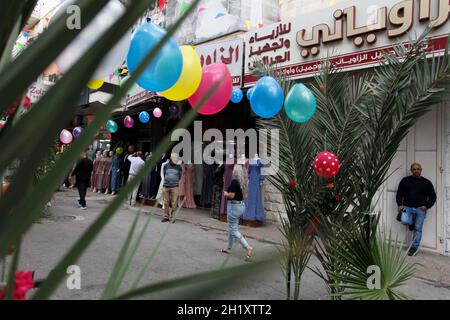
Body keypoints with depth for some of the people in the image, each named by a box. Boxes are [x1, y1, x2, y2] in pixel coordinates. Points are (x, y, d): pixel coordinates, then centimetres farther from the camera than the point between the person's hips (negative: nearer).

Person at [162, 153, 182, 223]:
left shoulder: (179, 167, 2)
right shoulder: (166, 166, 5)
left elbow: (180, 177, 12)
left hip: (174, 187, -1)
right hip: (165, 187, 1)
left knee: (173, 203, -3)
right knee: (166, 202, 6)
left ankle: (172, 217, 7)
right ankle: (166, 216, 17)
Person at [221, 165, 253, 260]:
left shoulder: (234, 181, -18)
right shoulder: (243, 182, 7)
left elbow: (231, 195, -22)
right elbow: (244, 196, 13)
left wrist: (225, 193, -4)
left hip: (234, 206, -9)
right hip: (242, 206, 9)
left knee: (233, 229, -3)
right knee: (232, 227, 19)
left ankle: (248, 247, -12)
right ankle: (229, 248, 29)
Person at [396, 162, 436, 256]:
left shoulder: (426, 182, 6)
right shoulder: (405, 180, 6)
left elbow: (432, 196, 10)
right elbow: (399, 193, 10)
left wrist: (427, 206, -5)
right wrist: (400, 204, -3)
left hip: (420, 209, 0)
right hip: (407, 207, 0)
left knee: (418, 229, -2)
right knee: (404, 221, -24)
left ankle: (414, 247, 10)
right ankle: (412, 223, 12)